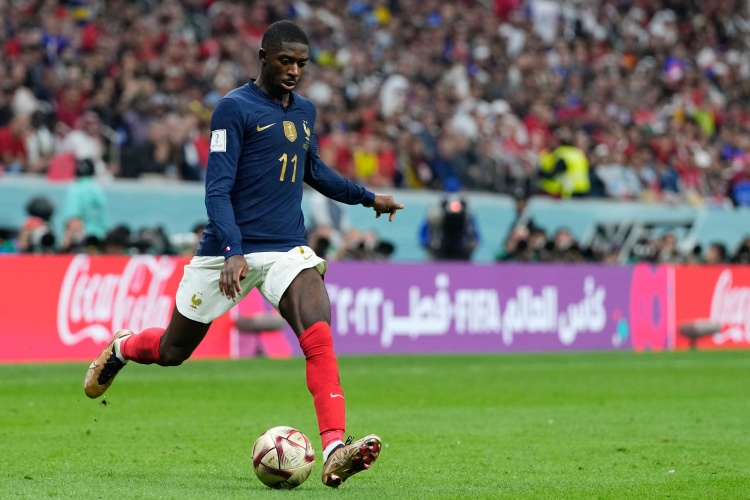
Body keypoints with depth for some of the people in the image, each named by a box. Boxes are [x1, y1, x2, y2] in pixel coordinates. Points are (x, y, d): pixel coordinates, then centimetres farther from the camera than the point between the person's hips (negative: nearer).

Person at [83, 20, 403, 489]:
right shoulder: (234, 108, -10)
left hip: (288, 249, 4)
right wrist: (232, 253, -27)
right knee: (172, 351, 11)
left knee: (319, 337, -23)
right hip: (229, 248, -4)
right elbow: (217, 190, -16)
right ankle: (120, 349, 47)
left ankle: (335, 451, -31)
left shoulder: (305, 110, 11)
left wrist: (367, 197, 29)